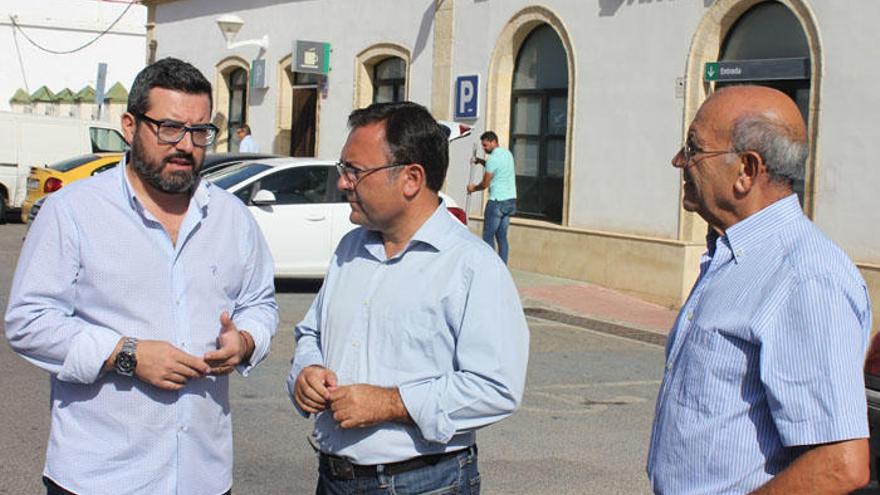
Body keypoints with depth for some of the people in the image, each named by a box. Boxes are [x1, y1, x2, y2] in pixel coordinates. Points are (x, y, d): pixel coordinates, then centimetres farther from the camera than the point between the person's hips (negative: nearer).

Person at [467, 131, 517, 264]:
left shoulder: (493, 158, -15)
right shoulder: (507, 153, 12)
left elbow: (485, 184, -10)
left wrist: (473, 188, 9)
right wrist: (480, 161, 18)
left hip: (497, 201, -8)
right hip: (511, 199, 8)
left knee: (488, 235, -2)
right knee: (502, 236, 10)